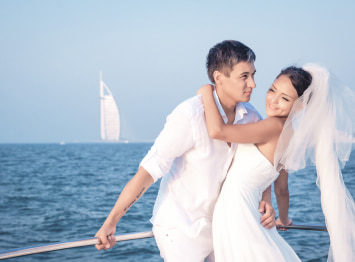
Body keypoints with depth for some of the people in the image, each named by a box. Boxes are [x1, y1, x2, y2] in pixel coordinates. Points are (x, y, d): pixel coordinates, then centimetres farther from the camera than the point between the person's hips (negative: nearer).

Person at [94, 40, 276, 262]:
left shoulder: (250, 116, -4)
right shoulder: (191, 115, -24)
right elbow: (149, 170, -22)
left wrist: (267, 201, -9)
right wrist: (110, 222, -20)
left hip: (220, 224, 6)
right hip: (182, 227, -6)